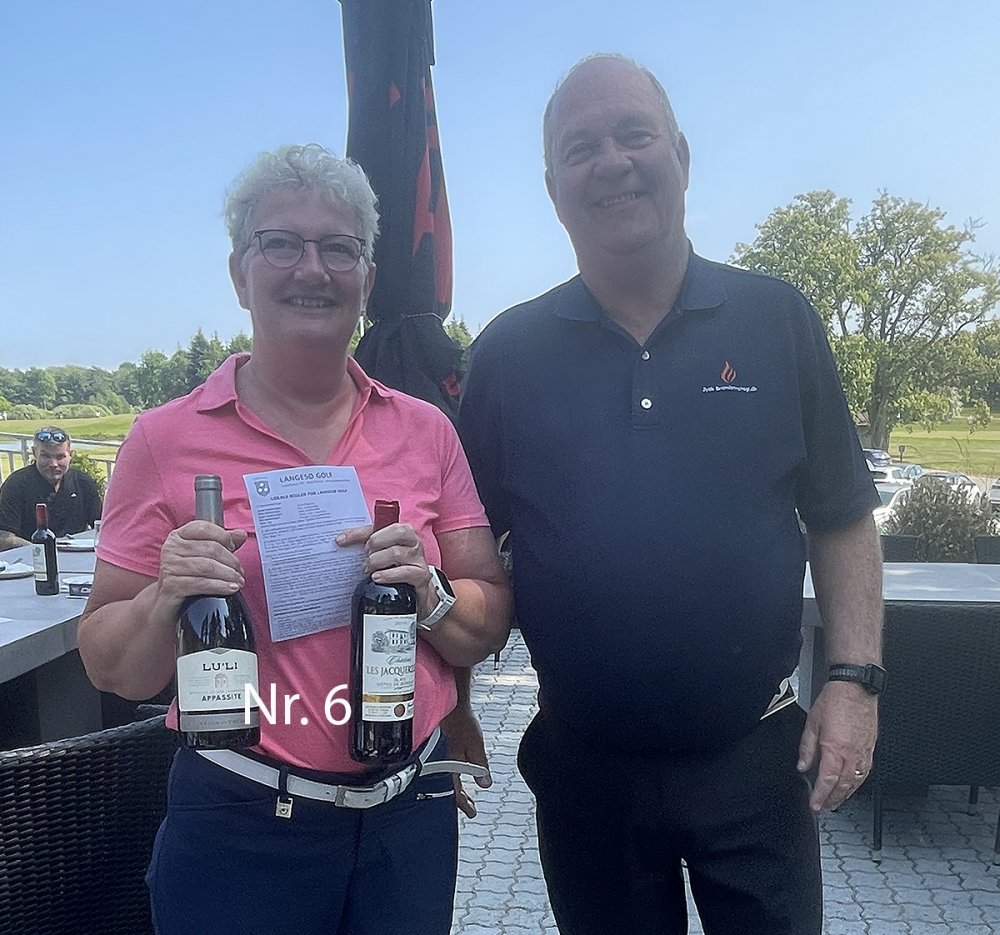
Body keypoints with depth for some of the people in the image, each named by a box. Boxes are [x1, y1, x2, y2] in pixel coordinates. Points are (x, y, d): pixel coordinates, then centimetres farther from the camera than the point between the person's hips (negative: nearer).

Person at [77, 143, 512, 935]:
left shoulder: (425, 430, -1)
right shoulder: (166, 440, -7)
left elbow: (490, 624, 3)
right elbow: (112, 670, -2)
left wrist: (429, 593, -17)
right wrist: (167, 600, -21)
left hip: (411, 815, 3)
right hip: (239, 827, -2)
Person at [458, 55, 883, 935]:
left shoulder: (777, 320, -2)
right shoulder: (508, 353, -3)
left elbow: (842, 522, 2)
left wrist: (854, 679, -6)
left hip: (757, 760, 0)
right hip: (584, 769, 1)